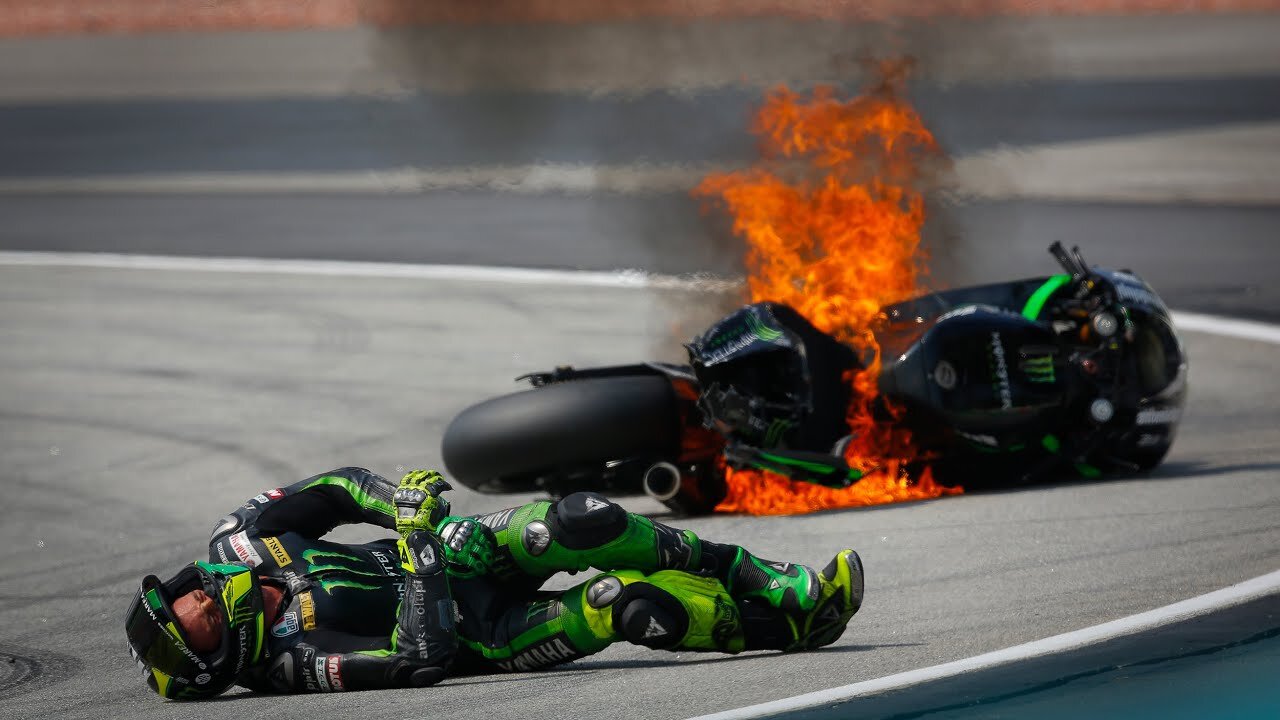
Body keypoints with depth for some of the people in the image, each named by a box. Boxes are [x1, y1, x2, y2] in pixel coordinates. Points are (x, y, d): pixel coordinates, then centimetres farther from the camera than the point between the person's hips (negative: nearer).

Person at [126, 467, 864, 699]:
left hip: (455, 553, 6)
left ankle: (759, 577, -6)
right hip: (477, 634, -6)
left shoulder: (237, 540, -8)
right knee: (628, 603, -27)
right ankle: (773, 625, -7)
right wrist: (416, 543, -29)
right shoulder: (293, 663, -27)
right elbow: (422, 660, -31)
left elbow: (339, 488, 6)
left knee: (586, 524, -21)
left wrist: (396, 501, -13)